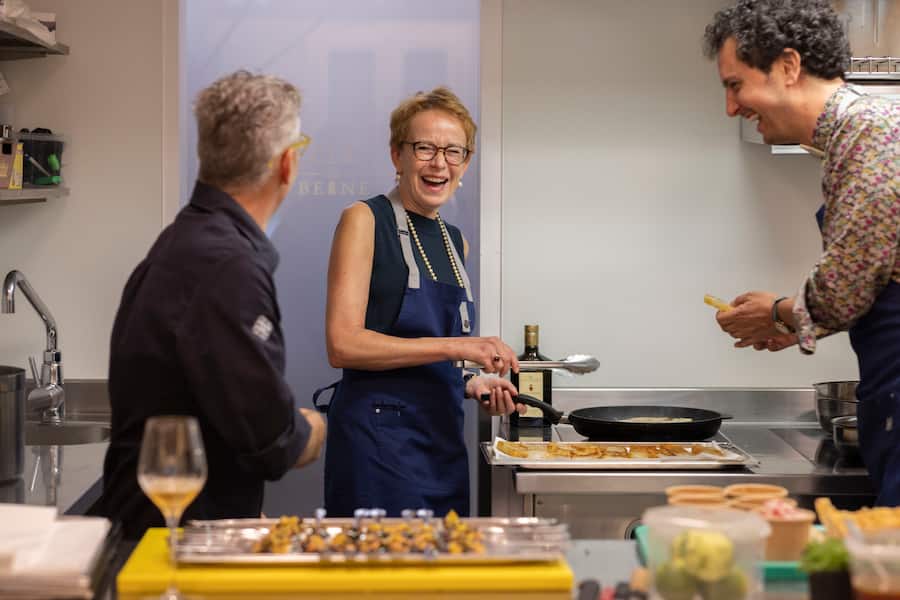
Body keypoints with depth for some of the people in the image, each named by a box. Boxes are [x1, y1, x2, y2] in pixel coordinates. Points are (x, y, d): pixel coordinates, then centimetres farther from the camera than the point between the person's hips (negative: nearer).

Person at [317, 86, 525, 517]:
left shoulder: (454, 241, 17)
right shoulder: (365, 220, -5)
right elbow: (342, 344, -16)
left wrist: (473, 386, 4)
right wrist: (454, 346, -18)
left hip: (444, 443, 7)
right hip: (378, 439, -7)